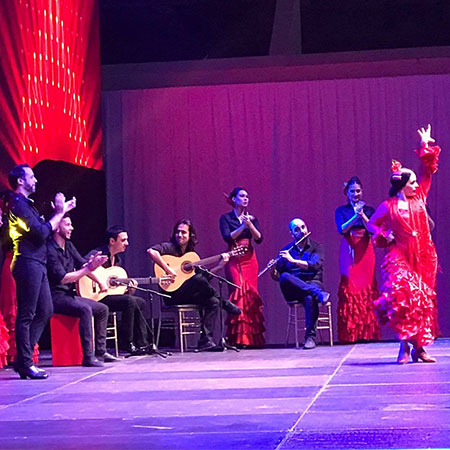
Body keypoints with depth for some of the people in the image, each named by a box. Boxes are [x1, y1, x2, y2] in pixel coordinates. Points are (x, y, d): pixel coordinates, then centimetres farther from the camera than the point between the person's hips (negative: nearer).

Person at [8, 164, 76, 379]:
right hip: (28, 264, -11)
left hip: (37, 264, 11)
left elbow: (41, 229, 22)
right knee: (26, 315, -6)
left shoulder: (26, 204, 21)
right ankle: (25, 363, -2)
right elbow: (41, 233, -18)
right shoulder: (18, 204, -12)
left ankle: (23, 359, 15)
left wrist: (61, 211, 21)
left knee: (45, 311, 12)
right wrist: (59, 213, -8)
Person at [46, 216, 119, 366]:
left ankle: (100, 352, 6)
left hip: (69, 295, 10)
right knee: (85, 309, -32)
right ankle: (88, 356, -33)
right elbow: (62, 278, -24)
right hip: (56, 297, -10)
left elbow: (82, 264, 13)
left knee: (103, 309, 7)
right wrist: (88, 268, -23)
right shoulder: (50, 250, -17)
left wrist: (100, 282, -5)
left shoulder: (68, 245, 12)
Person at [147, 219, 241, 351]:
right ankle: (225, 304, -12)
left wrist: (219, 266, 6)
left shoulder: (191, 254, 18)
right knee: (198, 279, -31)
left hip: (189, 294, 7)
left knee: (213, 301, -19)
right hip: (172, 294, -7)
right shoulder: (169, 247, -3)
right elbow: (151, 251, -23)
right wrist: (167, 269, -27)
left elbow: (205, 274, 18)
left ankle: (205, 340, -24)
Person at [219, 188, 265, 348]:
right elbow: (227, 237, -10)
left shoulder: (252, 218, 14)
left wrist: (250, 225, -14)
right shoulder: (226, 218, 4)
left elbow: (259, 239, 2)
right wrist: (242, 226, -20)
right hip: (234, 261, -4)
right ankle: (238, 338, -19)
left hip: (250, 260, 4)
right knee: (239, 292, -18)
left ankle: (251, 337, -2)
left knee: (251, 295, -4)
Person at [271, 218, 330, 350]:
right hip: (293, 291, 2)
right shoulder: (286, 251, 14)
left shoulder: (316, 247, 9)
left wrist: (293, 260, -20)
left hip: (313, 283, -2)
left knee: (310, 298, -38)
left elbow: (315, 265, -12)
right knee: (285, 277, -33)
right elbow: (277, 277, 10)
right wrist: (273, 271, -14)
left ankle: (310, 337, -34)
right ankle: (318, 294, -39)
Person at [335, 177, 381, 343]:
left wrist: (363, 215, -13)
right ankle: (350, 333, -6)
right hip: (349, 251, -1)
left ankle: (367, 331, -2)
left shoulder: (369, 209, 12)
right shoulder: (341, 210, 9)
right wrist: (356, 215, -18)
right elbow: (342, 229, -6)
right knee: (349, 287, -8)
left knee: (367, 285, -6)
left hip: (365, 250, 1)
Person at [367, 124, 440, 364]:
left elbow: (426, 174, 13)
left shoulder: (418, 200, 9)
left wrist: (425, 148, 10)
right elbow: (372, 224, 9)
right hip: (399, 257, -5)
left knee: (424, 300, 4)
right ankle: (405, 345, -9)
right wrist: (384, 235, -7)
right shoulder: (389, 206, -1)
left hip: (422, 257, 5)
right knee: (403, 295, -18)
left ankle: (419, 346, 10)